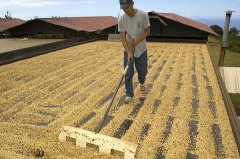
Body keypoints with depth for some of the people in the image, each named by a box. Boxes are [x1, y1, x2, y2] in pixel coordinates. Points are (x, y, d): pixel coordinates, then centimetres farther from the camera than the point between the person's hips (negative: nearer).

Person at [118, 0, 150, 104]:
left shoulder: (143, 15, -16)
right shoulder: (121, 20, -12)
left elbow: (147, 31, -10)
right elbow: (123, 37, -13)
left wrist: (137, 41, -24)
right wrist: (129, 52, -24)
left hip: (141, 50, 0)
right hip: (128, 50, 0)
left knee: (142, 71, 13)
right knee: (128, 73, -1)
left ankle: (142, 83, 47)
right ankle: (129, 95, 11)